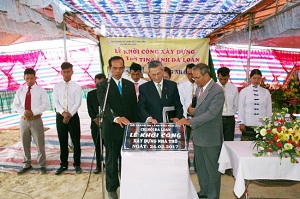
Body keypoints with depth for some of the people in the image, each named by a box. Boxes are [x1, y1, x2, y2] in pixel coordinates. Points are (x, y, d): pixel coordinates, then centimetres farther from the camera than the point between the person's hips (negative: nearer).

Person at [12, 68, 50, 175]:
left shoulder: (40, 90, -2)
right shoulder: (20, 91, 8)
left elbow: (46, 104, -9)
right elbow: (15, 104, 6)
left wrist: (33, 112, -19)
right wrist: (23, 112, -13)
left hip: (36, 120, -3)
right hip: (23, 120, 4)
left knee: (40, 144, 2)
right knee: (25, 144, 13)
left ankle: (42, 165, 15)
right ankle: (27, 164, 29)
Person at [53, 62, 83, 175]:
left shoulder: (77, 87, 0)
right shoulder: (57, 86, 7)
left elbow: (78, 103, -7)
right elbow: (55, 101, -1)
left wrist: (69, 114, -16)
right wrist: (63, 113, -17)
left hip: (73, 116, -2)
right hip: (60, 116, 2)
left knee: (76, 141, 4)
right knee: (62, 142, 10)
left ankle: (77, 164, 17)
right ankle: (63, 164, 22)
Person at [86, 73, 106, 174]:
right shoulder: (91, 94, 11)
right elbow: (90, 109, 6)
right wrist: (96, 119, -7)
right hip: (96, 124, 3)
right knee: (98, 146, 7)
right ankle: (99, 165, 18)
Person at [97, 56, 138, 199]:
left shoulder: (130, 85, 8)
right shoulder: (103, 85, -5)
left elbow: (134, 107, 10)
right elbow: (104, 105, -20)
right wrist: (116, 118, -37)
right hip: (111, 128, -3)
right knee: (111, 159, 10)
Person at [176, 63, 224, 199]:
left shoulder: (217, 91, -17)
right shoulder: (199, 88, 9)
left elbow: (211, 113, -25)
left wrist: (190, 121, -27)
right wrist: (193, 111, -2)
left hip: (210, 137, -8)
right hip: (198, 135, 8)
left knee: (212, 168, 7)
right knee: (200, 166, 19)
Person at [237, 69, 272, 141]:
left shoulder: (266, 92, 7)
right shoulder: (244, 91, 2)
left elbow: (269, 109, 9)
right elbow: (241, 108, 2)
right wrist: (241, 123, -3)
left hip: (262, 125, 2)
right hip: (248, 125, -2)